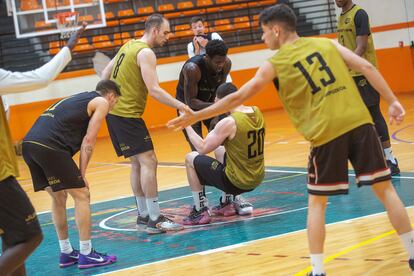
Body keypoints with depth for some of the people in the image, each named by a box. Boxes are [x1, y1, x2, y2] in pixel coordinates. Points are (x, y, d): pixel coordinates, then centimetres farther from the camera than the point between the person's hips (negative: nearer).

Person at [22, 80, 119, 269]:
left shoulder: (77, 99, 33)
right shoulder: (101, 102, 10)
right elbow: (88, 140, 0)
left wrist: (76, 174, 24)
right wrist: (82, 174, 3)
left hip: (28, 144, 8)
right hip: (49, 146, -8)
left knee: (58, 197, 20)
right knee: (81, 195, 2)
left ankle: (66, 253, 26)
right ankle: (86, 255, 5)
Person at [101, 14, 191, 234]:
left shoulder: (128, 46, 15)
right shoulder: (146, 53, -13)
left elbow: (105, 74, 21)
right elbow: (154, 90, -22)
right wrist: (180, 106, -21)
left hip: (114, 111, 10)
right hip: (127, 114, -10)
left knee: (137, 163, 13)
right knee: (148, 161, -10)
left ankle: (143, 216, 17)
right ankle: (155, 220, -12)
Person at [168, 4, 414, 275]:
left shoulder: (274, 64, 8)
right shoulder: (327, 43, 16)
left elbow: (237, 98, 10)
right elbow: (366, 66, 5)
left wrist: (195, 116, 17)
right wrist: (392, 101, 7)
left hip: (326, 132, -3)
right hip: (359, 121, 3)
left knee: (317, 202, 12)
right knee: (384, 187, 10)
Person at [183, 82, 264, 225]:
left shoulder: (229, 122, -22)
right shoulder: (257, 112, -1)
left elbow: (202, 148, -14)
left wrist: (187, 125, -4)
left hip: (236, 182, -8)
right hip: (257, 179, 8)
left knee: (191, 158, 9)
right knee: (219, 150, 32)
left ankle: (201, 211, 11)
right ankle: (229, 202, 33)